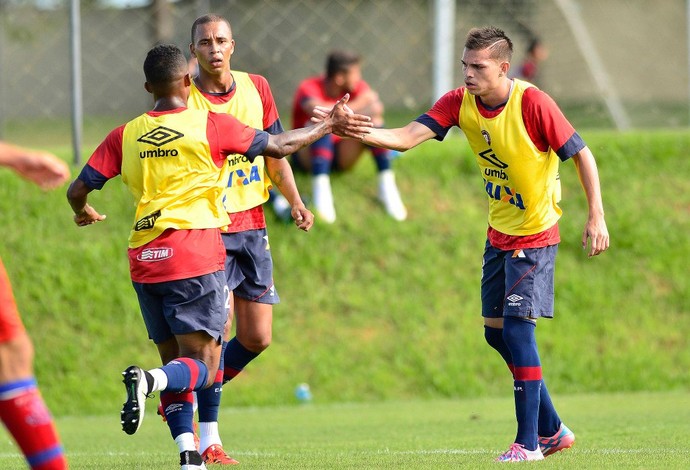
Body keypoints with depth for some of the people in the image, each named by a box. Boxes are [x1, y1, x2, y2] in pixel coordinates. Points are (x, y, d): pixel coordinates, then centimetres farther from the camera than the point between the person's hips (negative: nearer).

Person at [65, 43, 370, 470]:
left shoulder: (125, 136, 7)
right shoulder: (210, 125, -2)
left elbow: (78, 189, 8)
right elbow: (277, 147, 6)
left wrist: (83, 212, 32)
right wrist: (328, 127, 20)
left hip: (144, 260, 4)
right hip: (196, 255, -4)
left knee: (175, 359, 14)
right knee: (200, 367, -4)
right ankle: (149, 380, -36)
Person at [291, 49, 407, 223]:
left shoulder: (358, 87, -4)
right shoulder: (309, 88, -16)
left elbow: (376, 107, -25)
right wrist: (356, 105, -29)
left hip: (340, 156, 4)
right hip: (307, 155, -4)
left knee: (373, 118, -17)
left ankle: (386, 183, -25)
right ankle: (320, 185, -45)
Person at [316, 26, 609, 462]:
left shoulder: (533, 103, -22)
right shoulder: (459, 103, -6)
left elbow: (582, 154, -14)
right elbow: (406, 137, -15)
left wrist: (596, 217, -18)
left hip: (535, 233, -7)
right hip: (498, 233, 7)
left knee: (517, 327, -14)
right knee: (496, 332, 10)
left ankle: (529, 442, -7)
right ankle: (552, 429, 24)